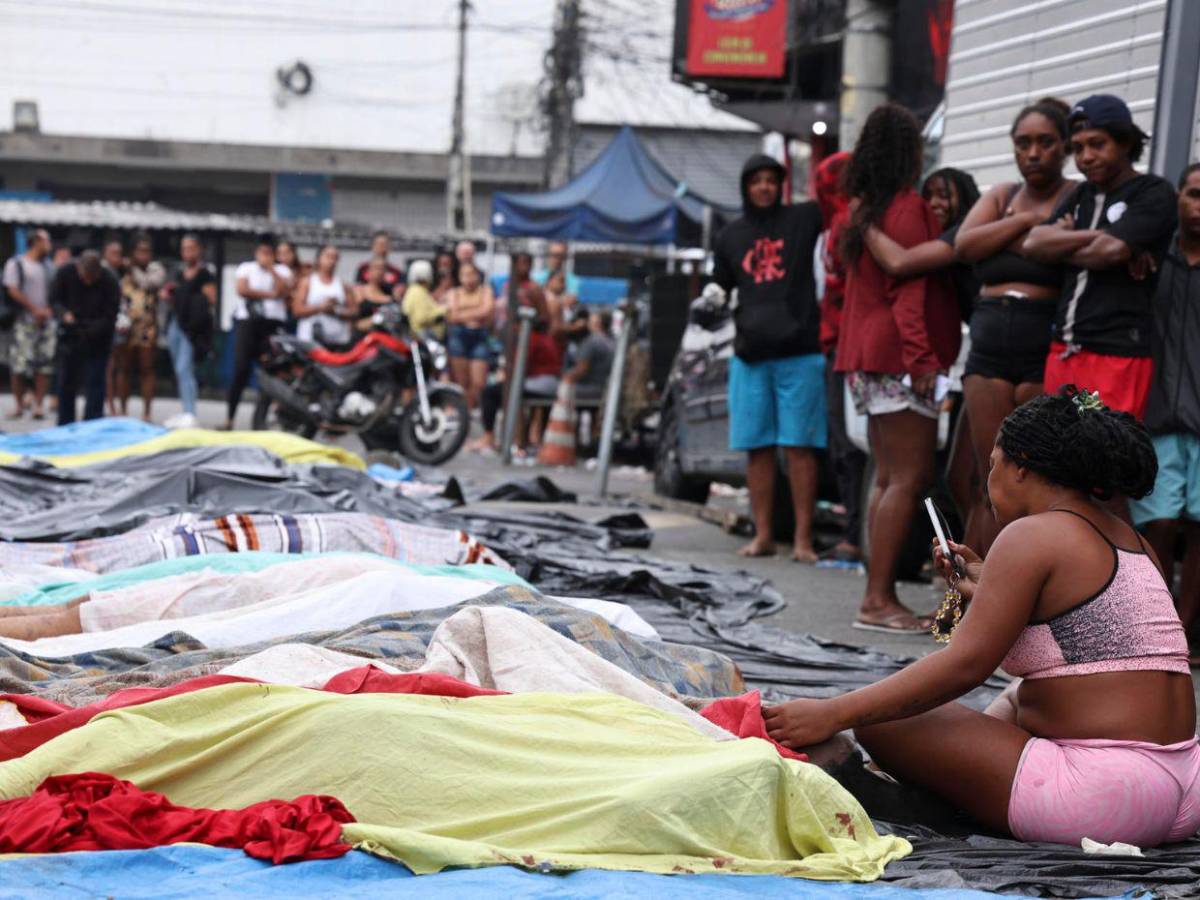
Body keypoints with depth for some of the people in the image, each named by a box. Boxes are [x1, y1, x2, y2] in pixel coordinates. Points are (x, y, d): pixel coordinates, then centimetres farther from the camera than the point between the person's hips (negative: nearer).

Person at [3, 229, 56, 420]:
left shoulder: (48, 266, 14)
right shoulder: (16, 264, 0)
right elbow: (13, 291, -7)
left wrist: (49, 310, -3)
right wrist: (35, 309, -12)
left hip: (46, 320, 5)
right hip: (25, 321, -5)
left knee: (45, 364, -1)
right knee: (20, 363, -8)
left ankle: (39, 405, 3)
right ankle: (18, 404, 2)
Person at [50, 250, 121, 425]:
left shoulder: (110, 284, -18)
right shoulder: (65, 274, -10)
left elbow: (110, 317, -17)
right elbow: (54, 299, -1)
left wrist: (91, 331, -33)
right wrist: (63, 313, -23)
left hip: (97, 342, -3)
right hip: (69, 337, 4)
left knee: (94, 386, -7)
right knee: (66, 384, 13)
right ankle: (64, 428, 27)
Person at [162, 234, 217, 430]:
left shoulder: (205, 273, -6)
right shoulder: (180, 272, 17)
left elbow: (211, 300, -9)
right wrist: (167, 296, 8)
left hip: (193, 327, -8)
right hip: (175, 323, 8)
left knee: (184, 369, -16)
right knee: (180, 371, 11)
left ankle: (190, 414, -19)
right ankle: (186, 412, 19)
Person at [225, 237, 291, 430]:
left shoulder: (282, 271, 14)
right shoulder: (246, 268, 14)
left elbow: (283, 290, -5)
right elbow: (242, 289, -4)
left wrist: (271, 269, -5)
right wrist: (269, 294, -4)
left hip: (274, 323, 1)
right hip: (248, 321, -1)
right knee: (241, 369, -8)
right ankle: (229, 417, -5)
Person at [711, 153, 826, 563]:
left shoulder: (802, 219, 7)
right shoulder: (730, 236, 16)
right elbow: (720, 288, 23)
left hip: (799, 352, -3)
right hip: (750, 354, 3)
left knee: (799, 446, -5)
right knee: (757, 447, 4)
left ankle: (803, 538, -3)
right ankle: (763, 534, 11)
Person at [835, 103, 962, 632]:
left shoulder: (861, 208, 17)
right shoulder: (909, 207, -10)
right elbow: (909, 287, -18)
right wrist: (921, 355, -21)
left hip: (867, 357, 10)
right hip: (899, 358, -10)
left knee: (888, 479, 10)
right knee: (910, 479, -9)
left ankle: (878, 596, 10)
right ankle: (879, 600, -11)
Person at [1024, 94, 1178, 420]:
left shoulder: (1154, 194, -1)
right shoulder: (1080, 196, 19)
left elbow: (1111, 250, -15)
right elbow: (1033, 244, 4)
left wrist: (1059, 246, 2)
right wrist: (1096, 235, -7)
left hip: (1119, 355, -7)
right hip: (1064, 350, 7)